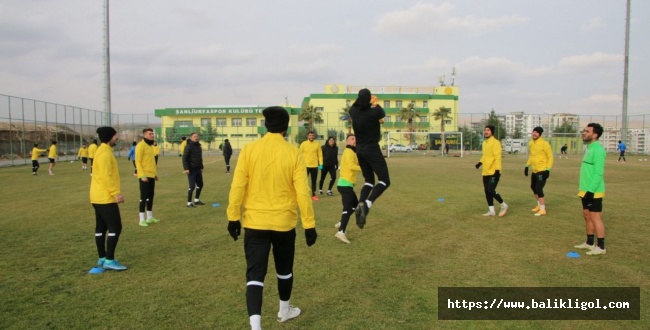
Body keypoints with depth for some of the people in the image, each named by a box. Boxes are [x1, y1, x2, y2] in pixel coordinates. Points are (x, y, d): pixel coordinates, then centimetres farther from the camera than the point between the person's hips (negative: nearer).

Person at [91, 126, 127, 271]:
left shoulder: (103, 151, 16)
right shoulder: (105, 152, -17)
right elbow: (105, 176, -23)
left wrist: (113, 193, 22)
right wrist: (116, 193, -23)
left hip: (99, 196, 11)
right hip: (105, 197, -11)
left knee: (101, 227, 13)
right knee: (115, 227, -8)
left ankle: (102, 258, 19)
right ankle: (109, 260, -4)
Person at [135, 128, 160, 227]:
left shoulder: (150, 145, 15)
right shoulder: (140, 146, -12)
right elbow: (138, 161, -16)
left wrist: (155, 173, 20)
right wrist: (142, 175, -22)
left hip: (151, 175, 9)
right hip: (144, 176, -8)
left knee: (151, 196, 13)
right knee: (144, 197, -5)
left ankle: (150, 217, 22)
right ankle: (142, 219, 1)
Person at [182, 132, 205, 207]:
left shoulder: (198, 146, 13)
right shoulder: (188, 147, -10)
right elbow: (184, 158, -15)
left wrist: (201, 167, 20)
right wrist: (186, 168, -21)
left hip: (198, 169, 8)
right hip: (191, 170, -8)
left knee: (200, 184, 14)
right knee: (192, 186, -7)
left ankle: (197, 200, 29)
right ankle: (189, 203, 2)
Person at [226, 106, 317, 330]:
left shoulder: (249, 149, -5)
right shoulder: (293, 153, -7)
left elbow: (238, 186, -6)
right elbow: (302, 191, -9)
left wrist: (233, 217, 3)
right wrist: (309, 224, -2)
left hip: (254, 222, 0)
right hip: (284, 222, 1)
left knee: (255, 274, 3)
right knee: (284, 270, 21)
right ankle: (284, 311, 40)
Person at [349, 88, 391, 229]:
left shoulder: (353, 111, -3)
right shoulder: (374, 112, -16)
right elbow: (383, 113, 9)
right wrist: (376, 105, 26)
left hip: (360, 150, 7)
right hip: (372, 149, -6)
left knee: (369, 180, 17)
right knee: (384, 181, -3)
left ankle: (360, 205, -3)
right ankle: (366, 205, -23)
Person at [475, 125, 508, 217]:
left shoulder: (495, 142, -12)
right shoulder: (484, 142, 14)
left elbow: (497, 157, -17)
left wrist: (497, 170, -22)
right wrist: (480, 162, 10)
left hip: (493, 172, -8)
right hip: (485, 172, 8)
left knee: (491, 191, -11)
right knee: (487, 191, 8)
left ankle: (504, 205, 11)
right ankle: (491, 211, 18)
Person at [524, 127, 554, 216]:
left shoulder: (544, 144, -15)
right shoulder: (531, 143, 6)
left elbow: (550, 157, -13)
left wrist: (548, 169, -19)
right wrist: (527, 166, 15)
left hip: (542, 171, -8)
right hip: (534, 170, 8)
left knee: (539, 189, -13)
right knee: (533, 187, 19)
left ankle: (542, 209, -2)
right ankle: (540, 205, 38)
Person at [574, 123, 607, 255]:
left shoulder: (598, 149, -17)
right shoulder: (589, 148, 13)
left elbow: (599, 173, -21)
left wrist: (591, 190, -24)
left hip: (593, 191, -10)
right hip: (586, 190, 10)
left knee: (595, 218, -3)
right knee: (587, 216, 15)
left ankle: (601, 246, 5)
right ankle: (589, 243, 26)